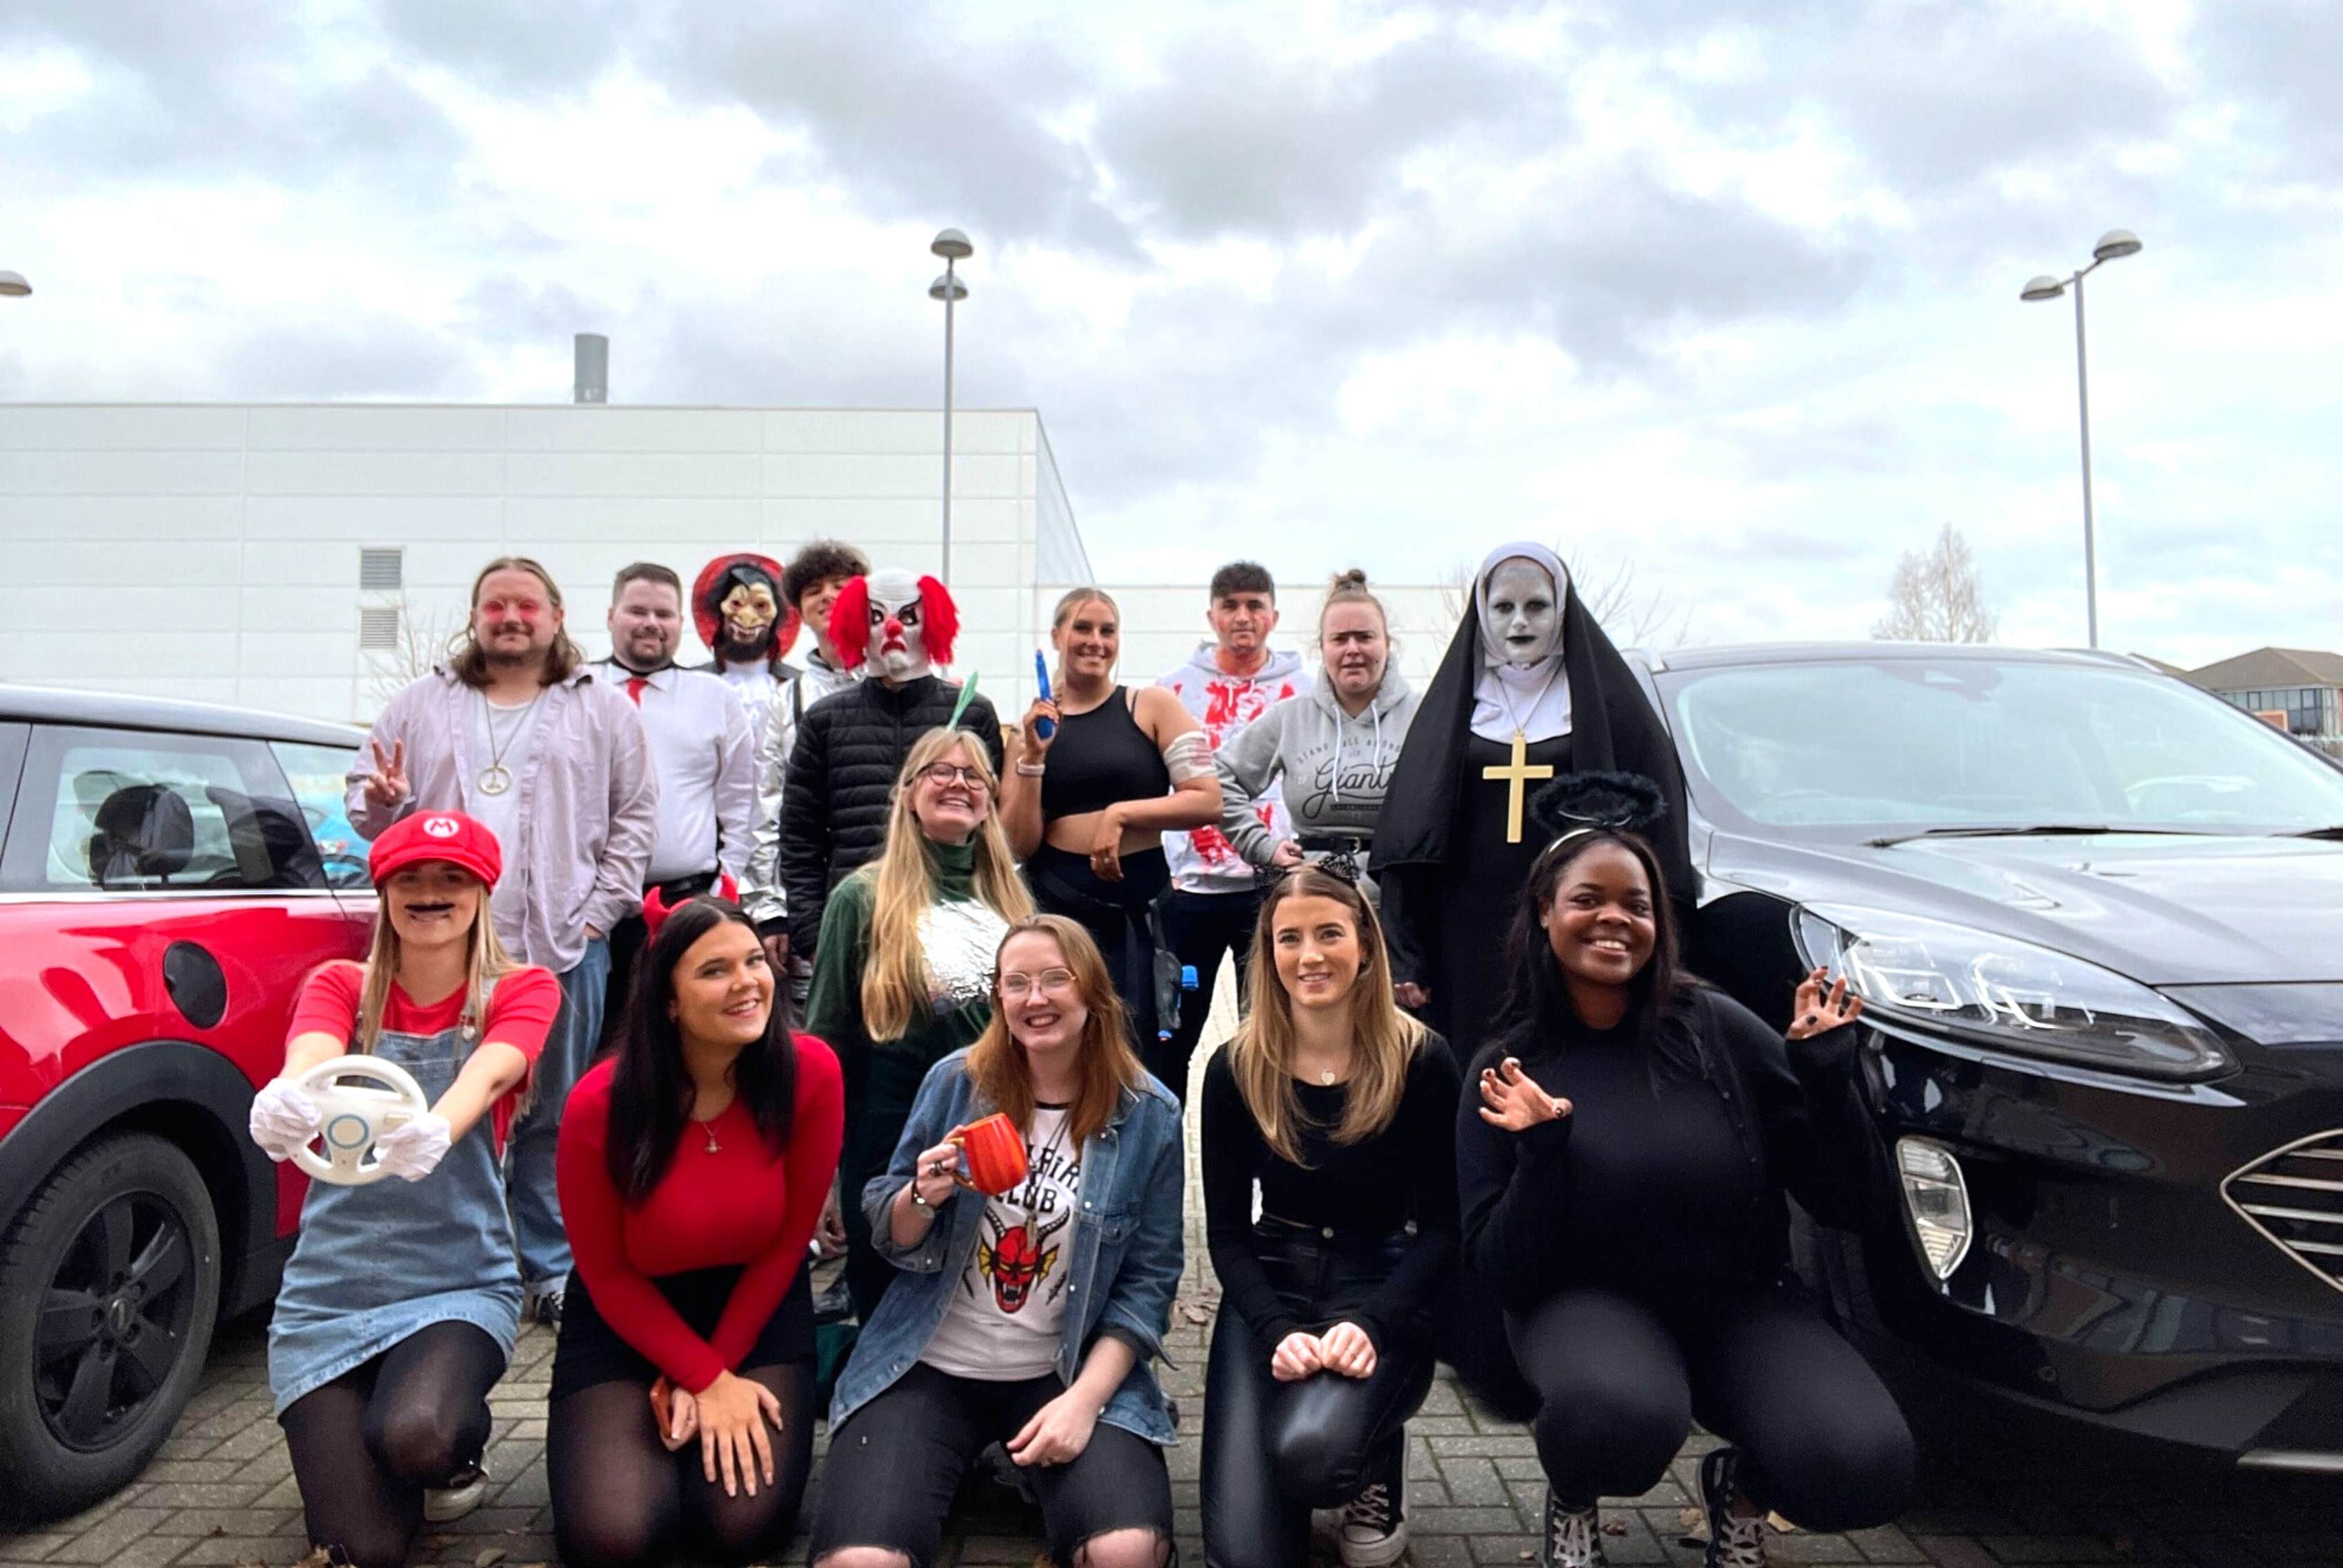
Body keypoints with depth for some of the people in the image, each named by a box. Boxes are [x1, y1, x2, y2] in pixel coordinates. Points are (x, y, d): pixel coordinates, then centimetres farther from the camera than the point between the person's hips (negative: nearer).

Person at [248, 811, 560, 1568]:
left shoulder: (521, 990, -3)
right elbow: (311, 1060, -20)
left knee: (416, 1436, -31)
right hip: (329, 1289, 2)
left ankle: (459, 1442, 6)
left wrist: (434, 1133, -47)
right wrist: (282, 1106, -45)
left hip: (462, 1282, -1)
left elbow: (487, 1074, -23)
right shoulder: (339, 986, 2)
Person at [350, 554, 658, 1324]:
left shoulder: (603, 709, 7)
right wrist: (382, 802, -7)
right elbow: (367, 805, 17)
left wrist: (600, 910, -3)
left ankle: (553, 1268, 18)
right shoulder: (419, 707, 13)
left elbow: (636, 814, 5)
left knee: (555, 1116, 6)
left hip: (563, 947, -1)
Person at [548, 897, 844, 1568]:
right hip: (627, 1323, -1)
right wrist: (707, 1378, -14)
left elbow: (789, 1240, -9)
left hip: (759, 1312, 1)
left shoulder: (810, 1071, -21)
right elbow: (606, 1273, -10)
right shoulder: (599, 1105, -24)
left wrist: (720, 1367, -8)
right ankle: (609, 1441, 18)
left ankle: (686, 1413, 18)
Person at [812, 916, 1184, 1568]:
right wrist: (922, 1197, -18)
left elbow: (1148, 1279, -1)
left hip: (1069, 1372, 0)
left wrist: (1086, 1397, -14)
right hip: (930, 1365, 0)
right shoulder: (954, 1081, -3)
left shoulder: (1149, 1115, -4)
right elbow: (891, 1240, 5)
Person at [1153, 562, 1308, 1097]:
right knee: (1172, 1036, 9)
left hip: (1274, 886, 0)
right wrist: (1164, 864, -1)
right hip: (1189, 885, 1)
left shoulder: (1302, 691, 6)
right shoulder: (1176, 687, 7)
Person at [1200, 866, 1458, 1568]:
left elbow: (1443, 1226, -5)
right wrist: (1277, 1330, -18)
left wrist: (1371, 1323, -21)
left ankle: (1378, 1463, 6)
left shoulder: (1422, 1060, -8)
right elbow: (1227, 1231, 0)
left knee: (1311, 1454, -32)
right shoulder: (1235, 1068, -4)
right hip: (1270, 1286, 2)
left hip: (1385, 1287, -1)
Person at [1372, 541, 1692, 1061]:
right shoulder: (1455, 701, 11)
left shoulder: (1606, 700, 5)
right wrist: (1405, 958, -1)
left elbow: (1655, 832, 1)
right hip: (1470, 942, 2)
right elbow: (1406, 838, 7)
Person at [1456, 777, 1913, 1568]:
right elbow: (1497, 1277, -10)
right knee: (1619, 1418, -36)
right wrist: (1539, 1152, -24)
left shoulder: (1718, 1028, -6)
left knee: (1864, 1470, -26)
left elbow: (1851, 1207, -4)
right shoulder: (1509, 1069, -7)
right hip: (1589, 1304, -1)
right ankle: (1571, 1500, 3)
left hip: (1742, 1303, 2)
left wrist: (1826, 1071, -18)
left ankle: (1742, 1486, 11)